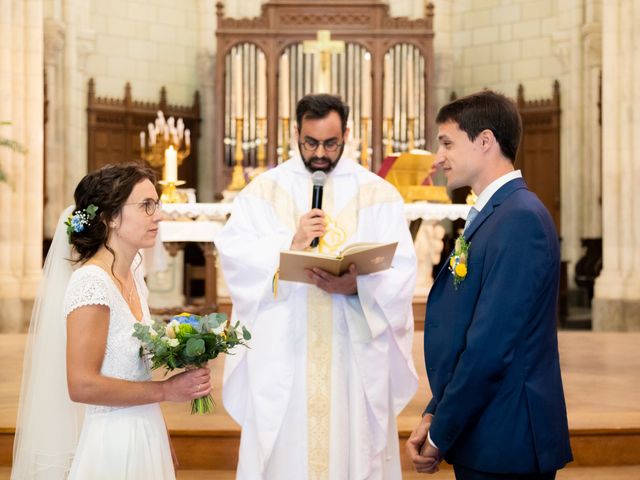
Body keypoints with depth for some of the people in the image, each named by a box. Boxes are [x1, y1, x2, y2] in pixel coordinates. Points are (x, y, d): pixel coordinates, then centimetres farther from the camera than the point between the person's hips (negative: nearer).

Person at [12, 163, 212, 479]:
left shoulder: (133, 277, 6)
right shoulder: (90, 283, -18)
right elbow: (82, 386, -22)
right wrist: (166, 390, -15)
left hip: (146, 438, 8)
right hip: (113, 446, -8)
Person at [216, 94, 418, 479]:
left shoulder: (378, 193, 5)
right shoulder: (265, 189, 7)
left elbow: (401, 272, -4)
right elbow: (234, 253, -6)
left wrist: (356, 285, -23)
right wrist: (290, 245, -20)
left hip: (354, 350, 0)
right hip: (281, 349, 0)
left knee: (352, 446, 5)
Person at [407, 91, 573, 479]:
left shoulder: (520, 218, -18)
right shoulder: (489, 216, 13)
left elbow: (491, 345, -22)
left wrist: (440, 435, -14)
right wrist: (433, 415, 8)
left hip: (503, 444, -9)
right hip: (479, 437, 9)